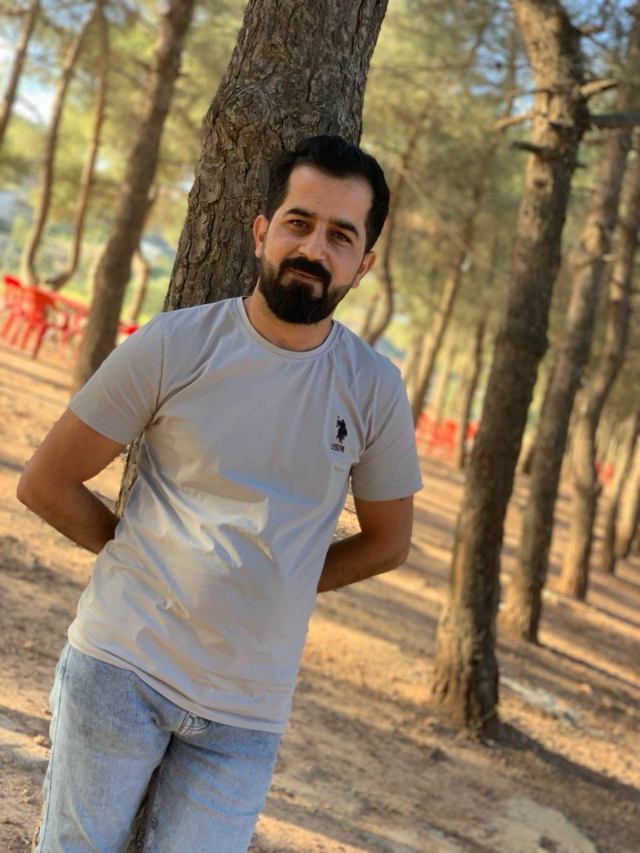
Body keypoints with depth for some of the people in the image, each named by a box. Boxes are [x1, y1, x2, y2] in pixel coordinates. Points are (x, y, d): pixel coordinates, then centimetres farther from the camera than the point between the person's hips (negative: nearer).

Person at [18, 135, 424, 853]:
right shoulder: (172, 346, -7)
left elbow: (387, 541, 12)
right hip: (122, 662, -1)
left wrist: (268, 584, 8)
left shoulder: (374, 389, -2)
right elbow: (45, 484, 0)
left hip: (246, 710, 2)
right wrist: (140, 554, 3)